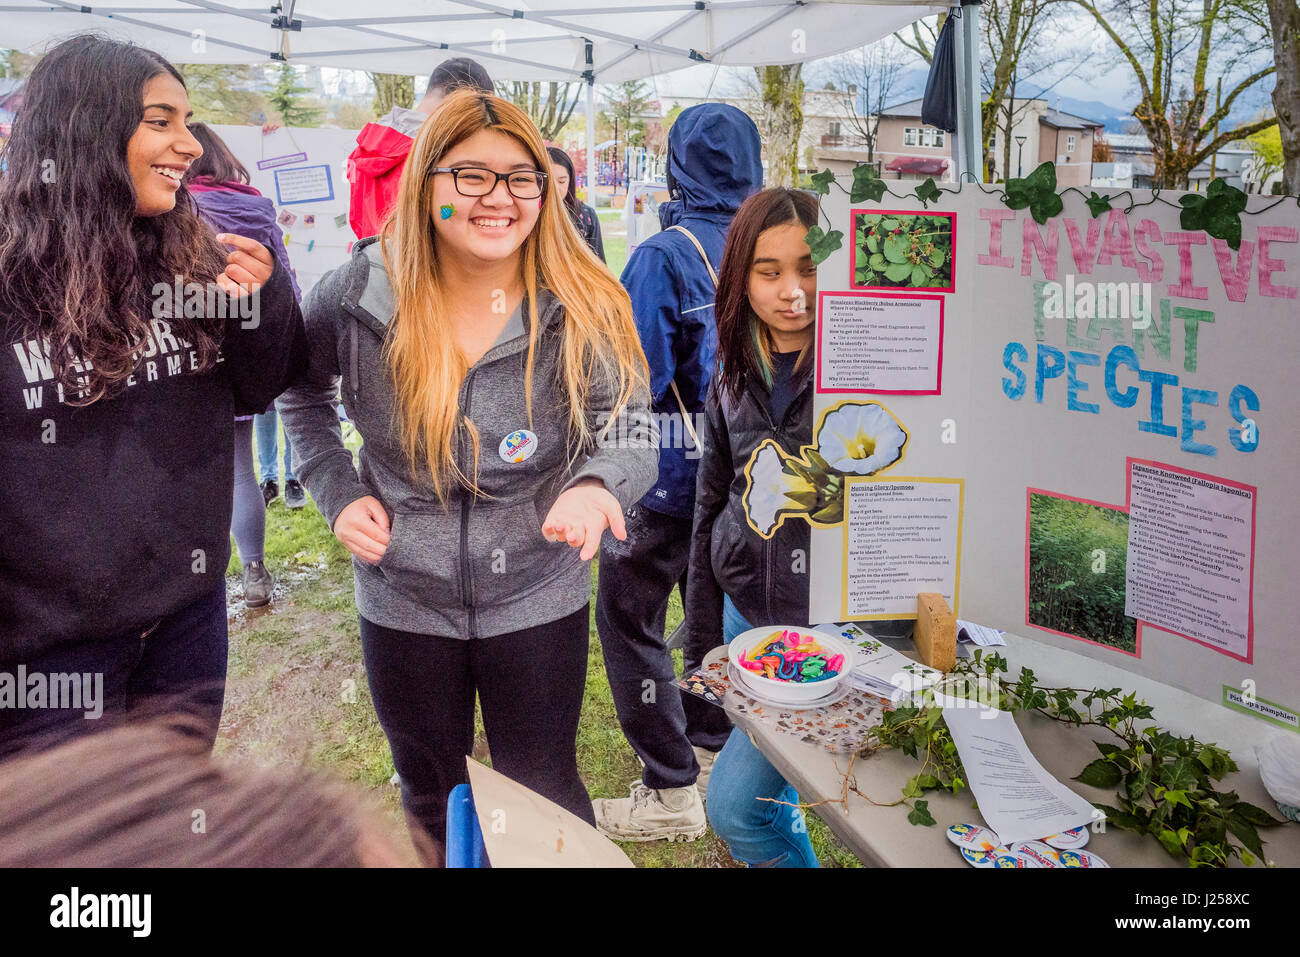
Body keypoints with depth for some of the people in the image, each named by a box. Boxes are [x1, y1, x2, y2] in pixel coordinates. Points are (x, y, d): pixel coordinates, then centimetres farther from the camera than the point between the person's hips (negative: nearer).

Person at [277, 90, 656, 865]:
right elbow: (300, 389, 8)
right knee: (432, 800, 23)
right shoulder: (360, 295, -10)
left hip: (537, 599, -1)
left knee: (544, 800, 16)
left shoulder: (582, 308, -14)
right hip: (405, 602, 2)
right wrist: (337, 489, -5)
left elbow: (630, 429, -16)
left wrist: (598, 486, -39)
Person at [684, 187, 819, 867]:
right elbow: (710, 515, 10)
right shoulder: (731, 383, 4)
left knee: (734, 804, -4)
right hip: (746, 617, 6)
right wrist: (702, 649, 12)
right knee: (773, 803, 19)